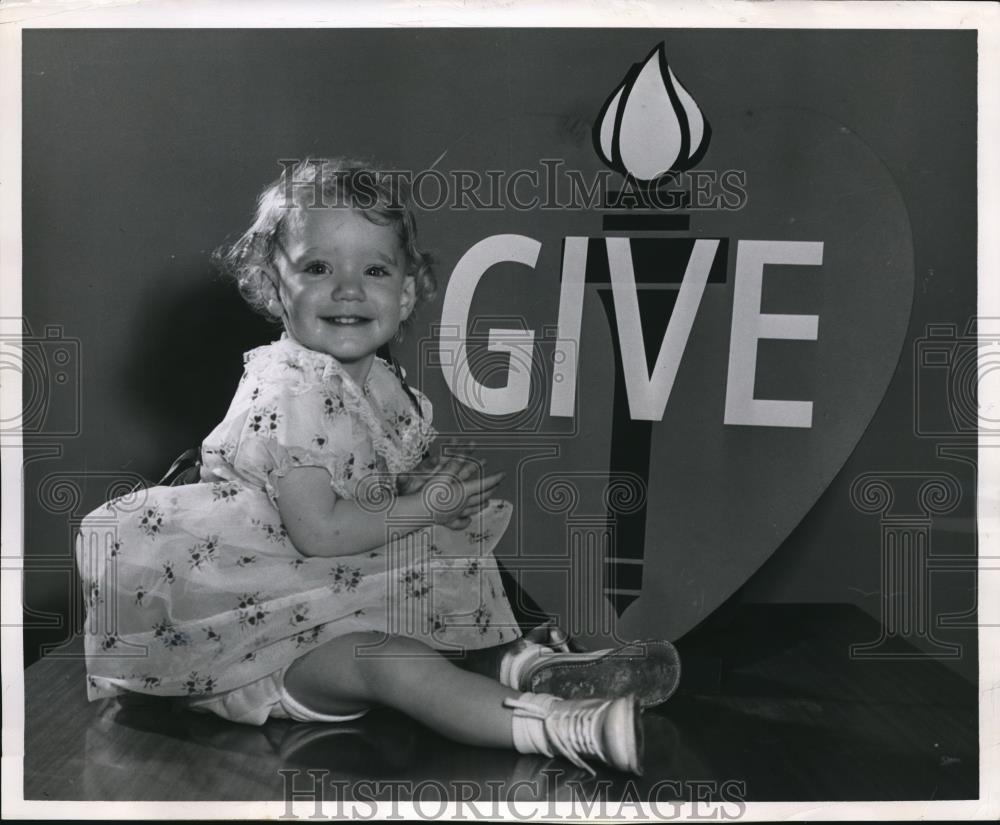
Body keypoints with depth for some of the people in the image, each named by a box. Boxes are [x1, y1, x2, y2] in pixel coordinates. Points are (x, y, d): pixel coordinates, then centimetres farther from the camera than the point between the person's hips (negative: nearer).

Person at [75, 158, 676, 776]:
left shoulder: (385, 385, 6)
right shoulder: (287, 396, -23)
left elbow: (390, 485, 19)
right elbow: (317, 530, -28)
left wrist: (446, 476, -3)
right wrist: (428, 505, -20)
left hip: (358, 588, 10)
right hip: (284, 628, -10)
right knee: (388, 659, -31)